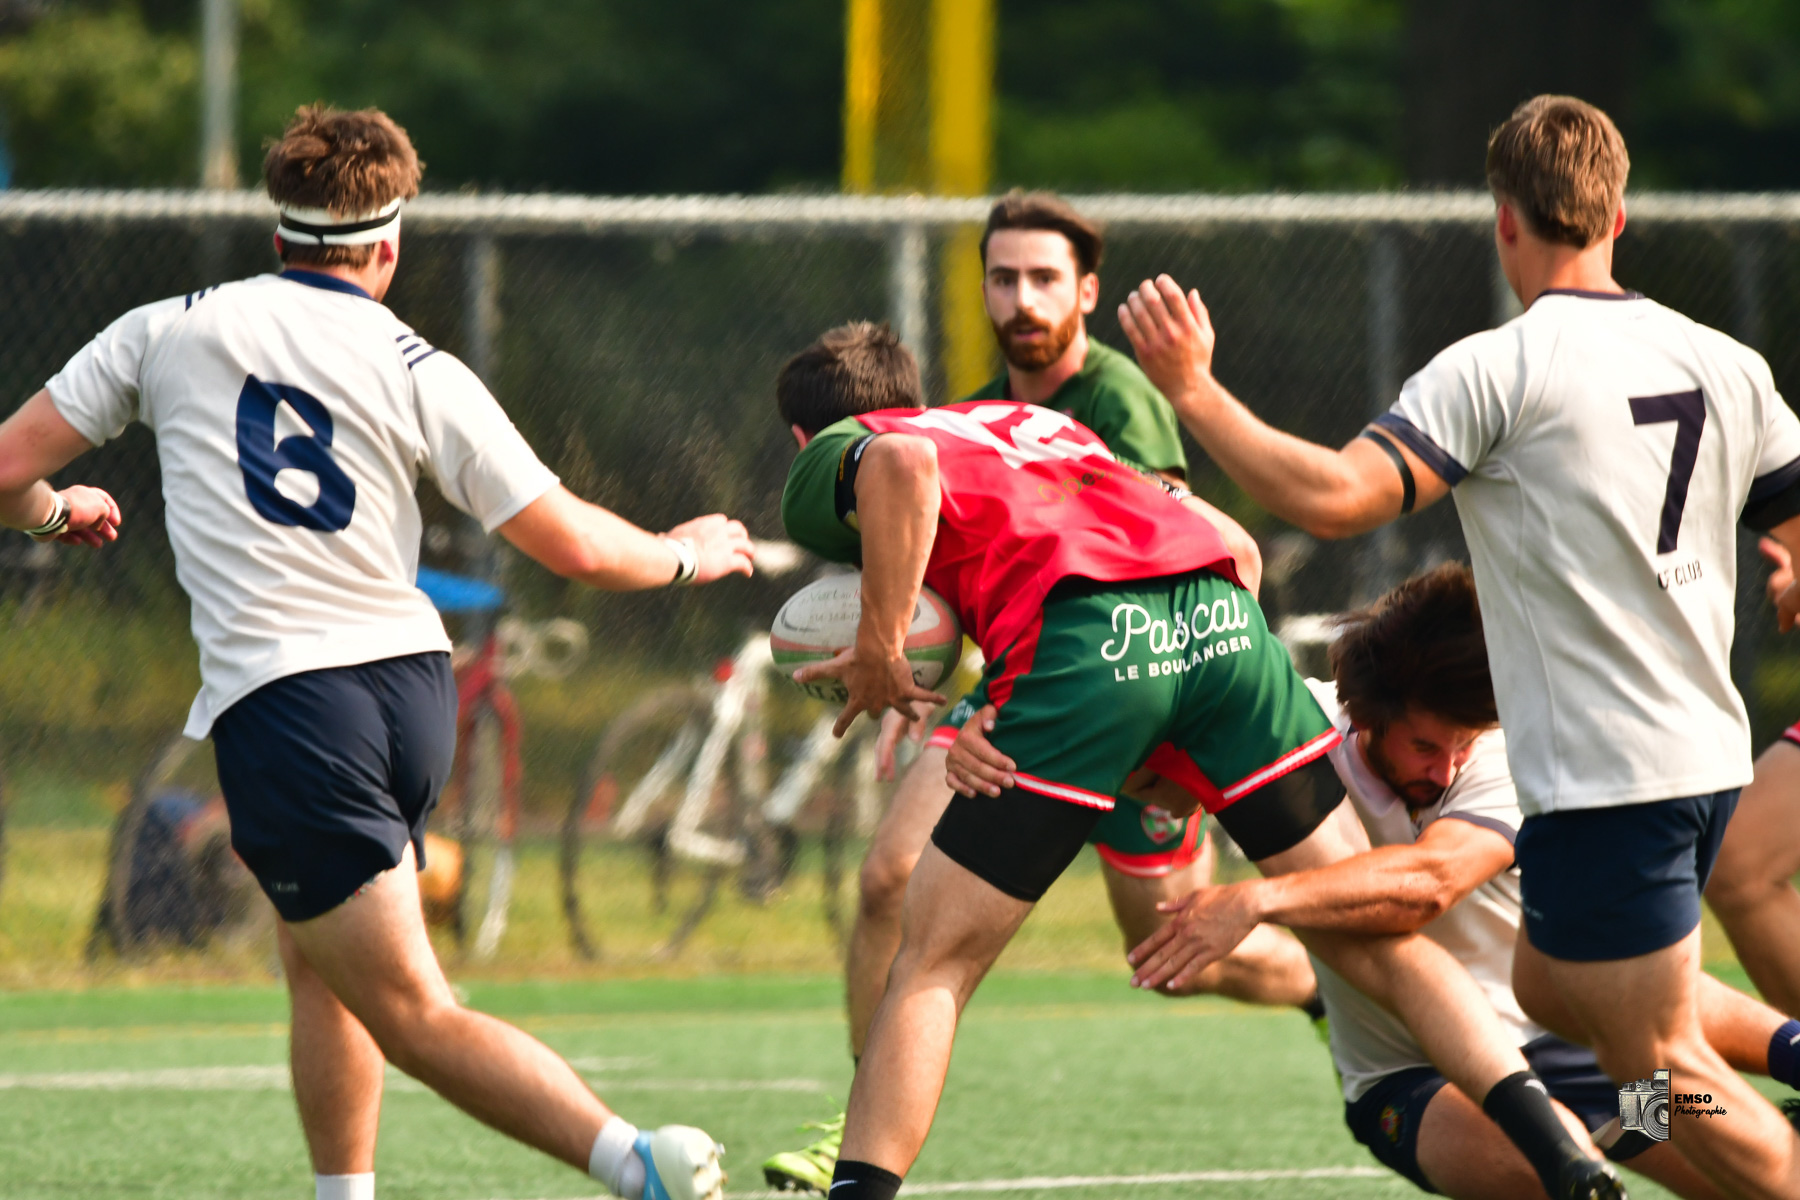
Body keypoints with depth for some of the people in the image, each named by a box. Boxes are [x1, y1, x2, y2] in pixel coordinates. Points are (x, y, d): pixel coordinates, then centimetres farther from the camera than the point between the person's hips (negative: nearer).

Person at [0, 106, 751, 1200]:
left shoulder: (166, 331, 5)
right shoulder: (419, 372, 5)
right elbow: (575, 546, 3)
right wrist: (686, 556, 23)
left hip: (277, 694, -4)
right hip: (413, 686, 4)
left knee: (414, 1018, -8)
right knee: (318, 962, 27)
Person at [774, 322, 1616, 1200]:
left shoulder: (825, 462, 18)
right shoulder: (1021, 419, 37)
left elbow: (900, 466, -8)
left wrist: (879, 652, -1)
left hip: (1082, 641, -5)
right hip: (1219, 618, 5)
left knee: (928, 965, 5)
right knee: (1371, 940, 12)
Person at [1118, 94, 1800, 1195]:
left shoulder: (1497, 371, -13)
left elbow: (1334, 498, -22)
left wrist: (1194, 391, -12)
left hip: (1602, 776, -7)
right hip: (1711, 759, 8)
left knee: (1661, 1065, -1)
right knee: (1550, 988, 24)